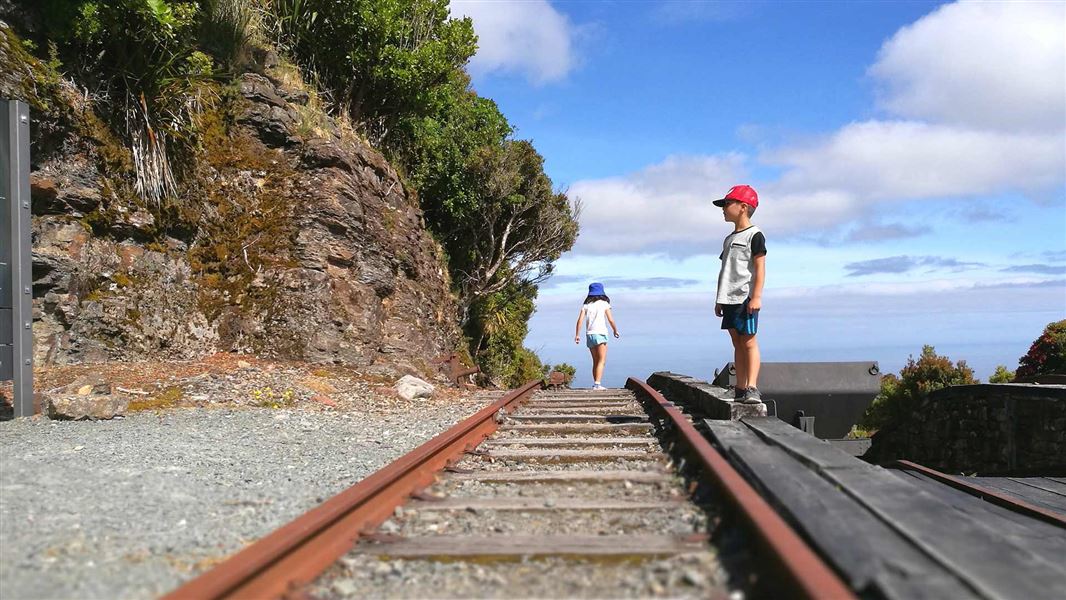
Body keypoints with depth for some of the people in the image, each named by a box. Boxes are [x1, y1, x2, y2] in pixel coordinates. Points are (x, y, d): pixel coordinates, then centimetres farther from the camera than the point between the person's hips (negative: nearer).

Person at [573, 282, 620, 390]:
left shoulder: (586, 305, 9)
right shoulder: (604, 304, 1)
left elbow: (580, 320, 1)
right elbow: (610, 320, -1)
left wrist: (577, 335, 3)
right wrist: (615, 330, 14)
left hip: (589, 335, 4)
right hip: (600, 334, -4)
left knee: (595, 361, 15)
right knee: (602, 361, -5)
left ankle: (595, 384, 16)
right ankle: (597, 384, -18)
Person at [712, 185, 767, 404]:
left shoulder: (754, 235, -5)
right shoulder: (729, 239, 20)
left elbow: (760, 267, -11)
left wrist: (756, 296, -19)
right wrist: (719, 299, 20)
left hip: (745, 298, -8)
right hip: (729, 299, 8)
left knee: (748, 341, -11)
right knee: (737, 343, 8)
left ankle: (752, 388, -14)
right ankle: (740, 388, 11)